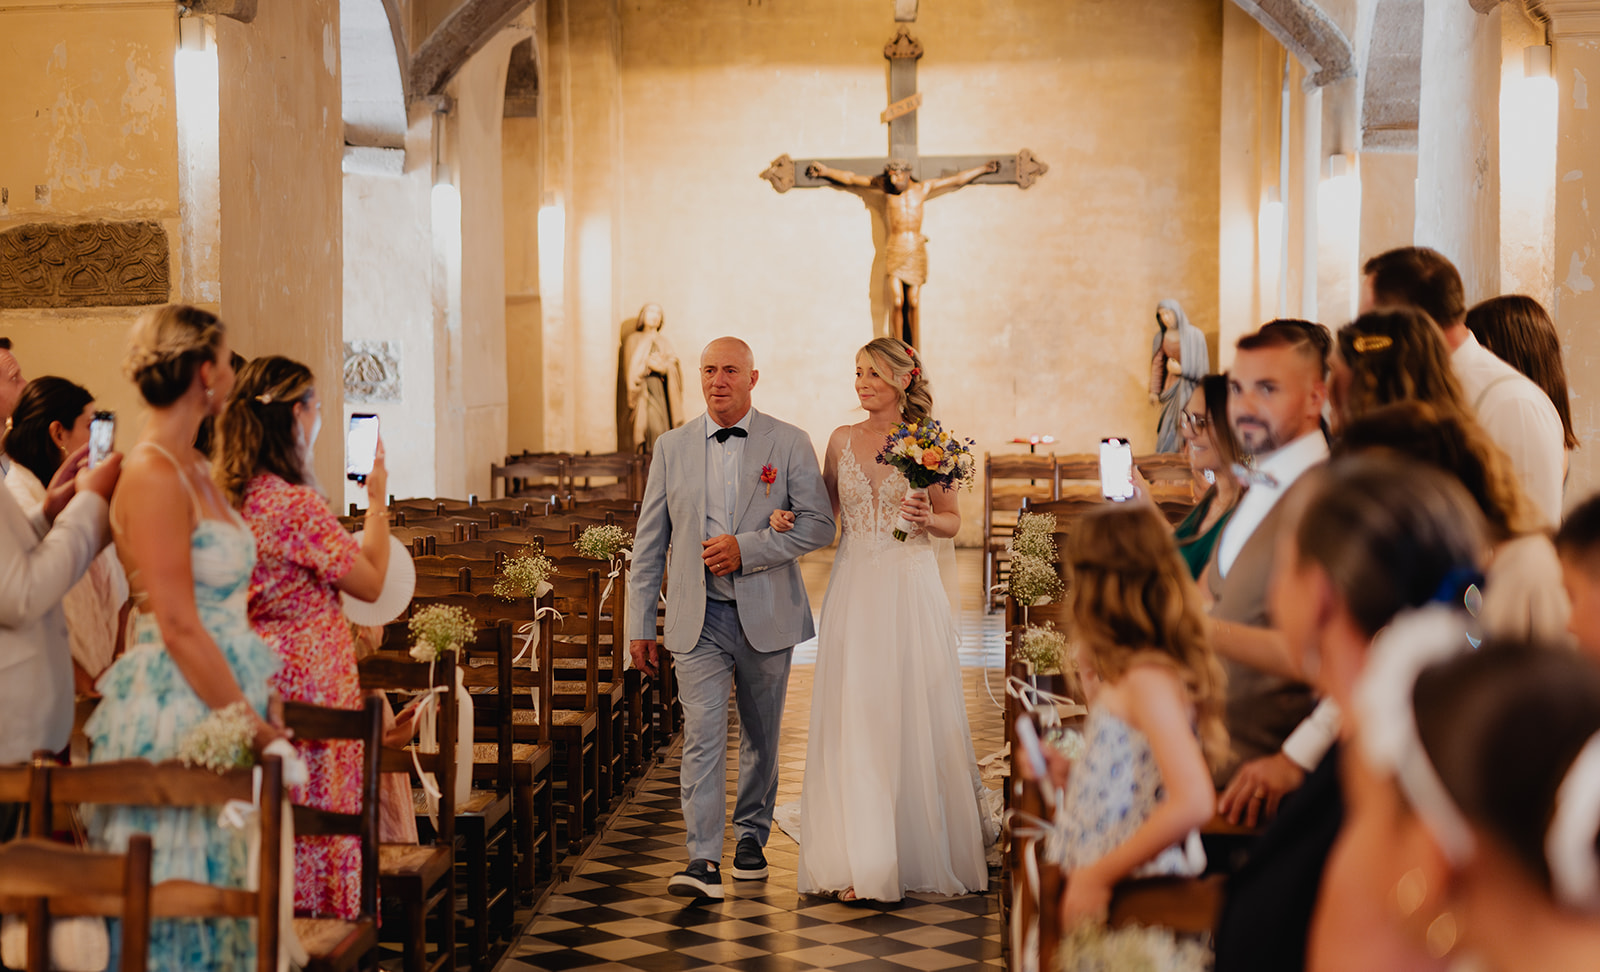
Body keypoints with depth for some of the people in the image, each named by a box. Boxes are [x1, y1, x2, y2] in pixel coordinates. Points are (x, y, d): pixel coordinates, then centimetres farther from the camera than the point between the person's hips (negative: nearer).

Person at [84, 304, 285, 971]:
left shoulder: (192, 469, 12)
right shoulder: (152, 477, -16)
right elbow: (179, 627, -19)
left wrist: (252, 715, 14)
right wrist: (251, 724, -15)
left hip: (216, 696, 9)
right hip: (175, 709, -9)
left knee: (221, 889, 13)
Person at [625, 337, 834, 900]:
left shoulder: (789, 443, 0)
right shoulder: (671, 447, 6)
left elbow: (819, 525, -5)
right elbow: (649, 543, 8)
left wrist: (747, 548, -17)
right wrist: (640, 626, 4)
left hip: (767, 615, 0)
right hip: (699, 618, 0)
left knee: (761, 735, 12)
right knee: (702, 734, -11)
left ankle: (751, 835, 31)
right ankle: (703, 861, -14)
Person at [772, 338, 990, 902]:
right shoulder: (842, 441, 9)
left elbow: (953, 521, 6)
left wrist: (926, 519, -15)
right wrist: (787, 519, -5)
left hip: (910, 591, -2)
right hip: (855, 593, 3)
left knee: (916, 715, 1)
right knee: (853, 719, -1)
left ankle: (924, 849, 19)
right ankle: (862, 860, 2)